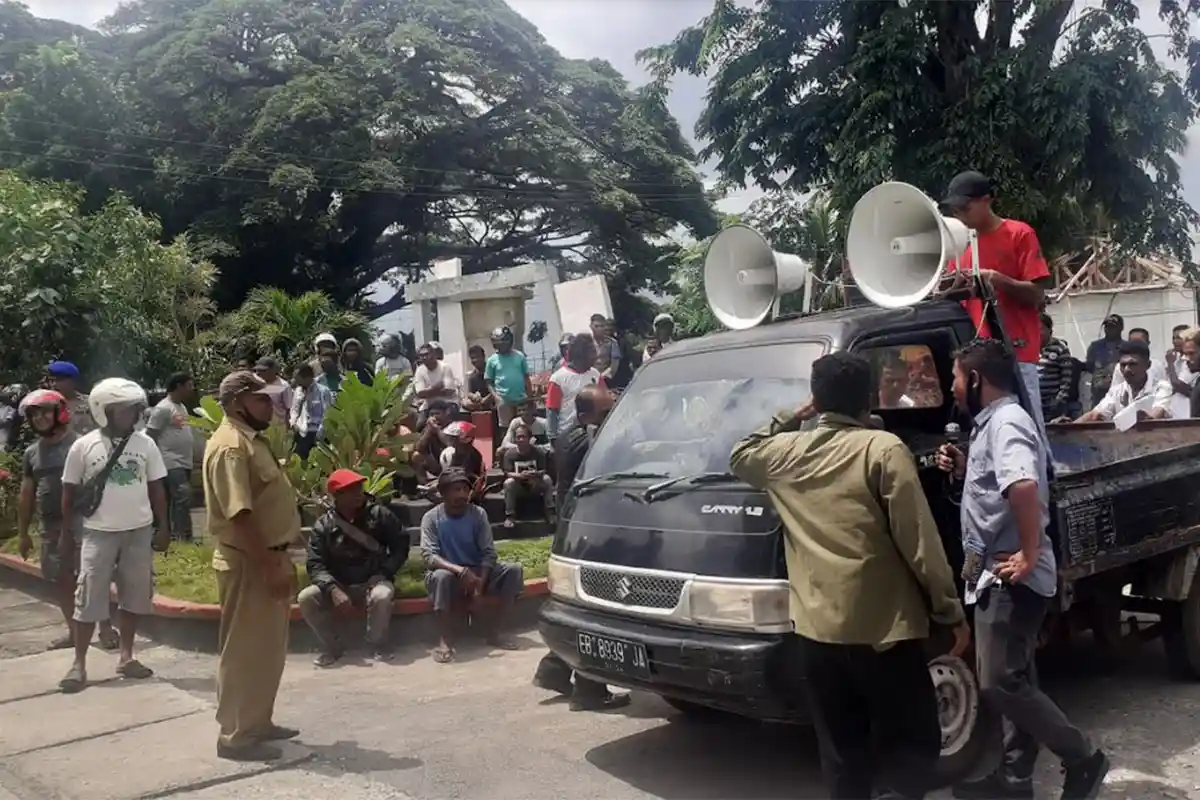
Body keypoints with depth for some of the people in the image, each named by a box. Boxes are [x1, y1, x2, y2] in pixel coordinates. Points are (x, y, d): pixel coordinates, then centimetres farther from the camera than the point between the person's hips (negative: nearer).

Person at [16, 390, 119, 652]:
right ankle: (74, 630, 21)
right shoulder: (31, 453, 11)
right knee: (61, 580, 10)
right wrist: (22, 533, 16)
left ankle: (106, 628, 3)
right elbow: (26, 495, 16)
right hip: (50, 527, 6)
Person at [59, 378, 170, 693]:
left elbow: (156, 488, 6)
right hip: (99, 533, -2)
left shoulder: (145, 443, 1)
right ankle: (79, 664, 10)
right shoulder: (83, 446, -5)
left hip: (139, 531, 3)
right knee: (89, 598, 1)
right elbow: (70, 492, 2)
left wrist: (163, 527, 4)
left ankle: (126, 656, 20)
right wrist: (66, 534, 4)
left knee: (135, 595, 8)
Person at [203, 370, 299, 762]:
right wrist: (269, 565, -24)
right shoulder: (230, 446, -18)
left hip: (268, 557, 10)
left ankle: (259, 722, 29)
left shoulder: (252, 439, 14)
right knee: (245, 651, 0)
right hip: (249, 564, -10)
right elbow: (240, 516, -24)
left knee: (268, 648, 18)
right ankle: (236, 736, 11)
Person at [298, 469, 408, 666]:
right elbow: (315, 564, -9)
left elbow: (401, 544, 0)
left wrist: (384, 573, -12)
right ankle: (332, 647, -3)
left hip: (373, 583, -2)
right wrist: (332, 589, -27)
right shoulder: (323, 525, -4)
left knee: (382, 596, -36)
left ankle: (378, 645, -8)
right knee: (306, 598, -23)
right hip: (339, 585, 2)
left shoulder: (379, 514, -5)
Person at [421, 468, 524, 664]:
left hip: (477, 571, 4)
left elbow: (488, 552, -7)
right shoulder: (431, 518, -12)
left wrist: (481, 582, -25)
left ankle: (494, 633, -12)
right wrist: (460, 571, -37)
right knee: (442, 576, -38)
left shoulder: (478, 514, -4)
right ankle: (445, 640, -26)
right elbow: (429, 556, -22)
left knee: (513, 570, -19)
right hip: (448, 573, -3)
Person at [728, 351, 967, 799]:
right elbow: (920, 544, -10)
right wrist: (952, 614, -2)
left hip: (814, 630, 5)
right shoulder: (883, 449, -9)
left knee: (842, 757, 15)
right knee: (914, 745, 9)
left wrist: (787, 420, 25)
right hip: (882, 628, -4)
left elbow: (740, 459, 29)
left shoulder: (786, 452, 5)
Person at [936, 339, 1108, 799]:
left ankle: (1083, 760, 8)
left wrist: (1030, 554, -28)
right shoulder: (995, 422, 15)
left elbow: (1024, 487, -34)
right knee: (1015, 682, 14)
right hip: (1002, 575, 10)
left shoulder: (1006, 422, -17)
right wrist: (964, 469, 10)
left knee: (998, 684, -7)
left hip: (1010, 576, -10)